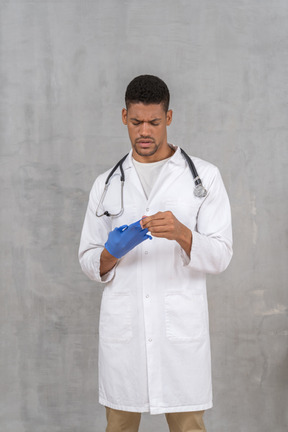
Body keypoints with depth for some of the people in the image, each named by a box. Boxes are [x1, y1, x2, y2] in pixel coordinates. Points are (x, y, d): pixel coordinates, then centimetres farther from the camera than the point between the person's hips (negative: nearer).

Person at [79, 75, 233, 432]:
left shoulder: (204, 177, 3)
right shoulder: (106, 184, 11)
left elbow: (220, 257, -2)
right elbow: (88, 261, 11)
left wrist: (181, 234, -21)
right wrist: (110, 255, -12)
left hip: (181, 331, -2)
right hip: (122, 331, 2)